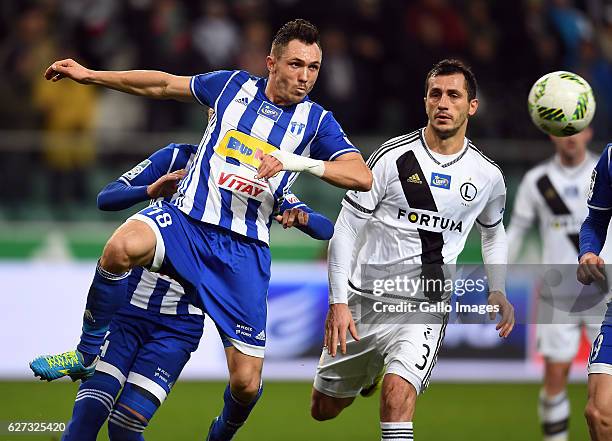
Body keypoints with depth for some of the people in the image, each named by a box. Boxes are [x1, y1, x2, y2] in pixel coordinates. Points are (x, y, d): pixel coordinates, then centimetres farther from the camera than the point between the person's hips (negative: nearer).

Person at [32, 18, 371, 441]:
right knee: (123, 247, -36)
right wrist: (91, 75, 17)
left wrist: (298, 162, -25)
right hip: (185, 219, 0)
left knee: (246, 384, -4)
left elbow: (362, 176, -11)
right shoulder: (233, 86, 7)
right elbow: (164, 84, 20)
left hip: (244, 250, 0)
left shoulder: (316, 121, 2)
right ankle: (88, 350, -12)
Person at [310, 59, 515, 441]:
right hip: (364, 301, 1)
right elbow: (346, 229, -6)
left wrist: (497, 291, 12)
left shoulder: (487, 176, 1)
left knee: (398, 395, -28)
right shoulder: (394, 157, -8)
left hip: (425, 309, 0)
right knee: (324, 409, 14)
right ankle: (368, 366, 49)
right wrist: (338, 301, -13)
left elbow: (493, 232, 24)